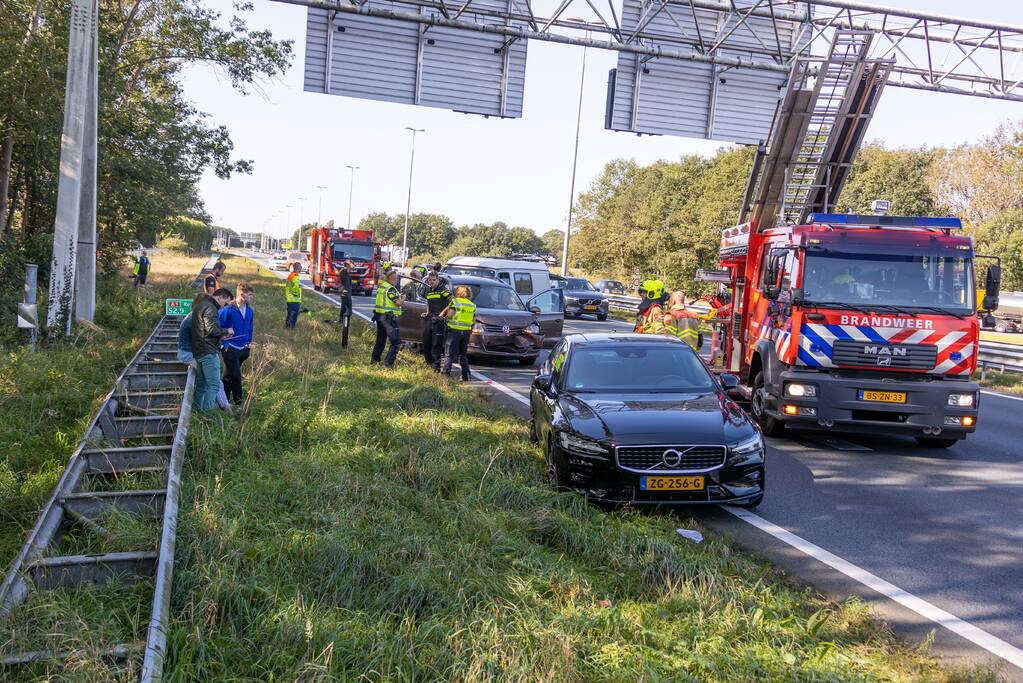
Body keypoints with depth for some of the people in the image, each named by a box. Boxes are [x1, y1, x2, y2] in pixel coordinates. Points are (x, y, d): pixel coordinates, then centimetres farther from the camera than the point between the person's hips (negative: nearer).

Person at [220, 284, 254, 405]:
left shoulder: (249, 311, 4)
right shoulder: (228, 310, -17)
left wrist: (250, 342, 14)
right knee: (236, 376, -7)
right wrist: (225, 344, -11)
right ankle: (238, 402, 3)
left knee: (229, 376, 17)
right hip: (230, 349, -6)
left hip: (243, 349, 6)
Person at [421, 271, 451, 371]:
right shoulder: (428, 290, 16)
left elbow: (452, 303, -12)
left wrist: (442, 313, -15)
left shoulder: (443, 289, -7)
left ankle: (436, 366, -8)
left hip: (439, 320, -7)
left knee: (436, 344, -9)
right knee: (426, 343, 10)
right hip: (429, 319, 8)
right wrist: (427, 312, 15)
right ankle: (428, 363, 22)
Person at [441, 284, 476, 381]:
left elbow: (450, 315, -14)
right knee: (463, 354, 15)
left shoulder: (455, 301, -6)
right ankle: (465, 375, 9)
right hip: (466, 331, 5)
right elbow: (473, 320, 11)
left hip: (454, 330, -5)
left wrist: (447, 310, 6)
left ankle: (445, 373, -3)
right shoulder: (472, 305, 10)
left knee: (449, 354, 1)